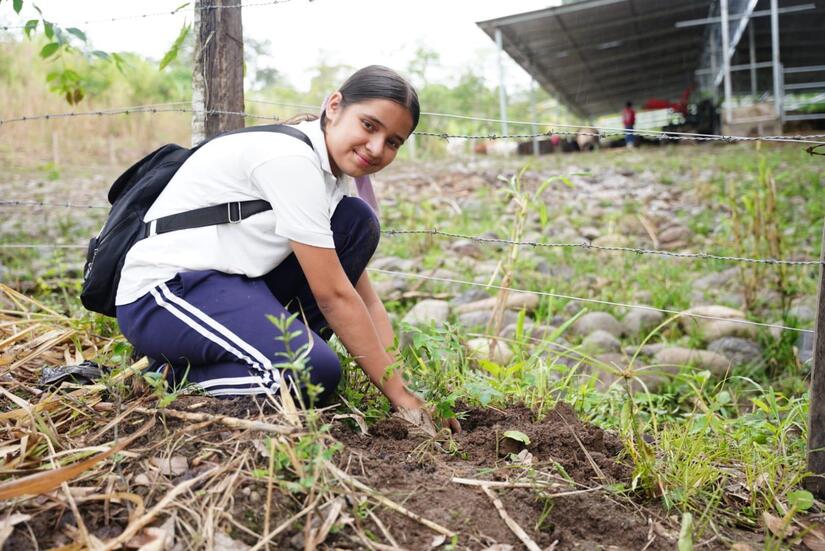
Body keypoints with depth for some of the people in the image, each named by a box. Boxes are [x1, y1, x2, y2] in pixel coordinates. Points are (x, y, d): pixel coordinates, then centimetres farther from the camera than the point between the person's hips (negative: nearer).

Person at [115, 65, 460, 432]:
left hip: (230, 283, 9)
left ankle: (276, 352, 0)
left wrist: (403, 384, -3)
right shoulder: (291, 158, -21)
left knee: (357, 222, -1)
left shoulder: (331, 175, 6)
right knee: (316, 372, -29)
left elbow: (364, 299, 4)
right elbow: (333, 296, -21)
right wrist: (400, 395, -16)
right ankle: (171, 372, -5)